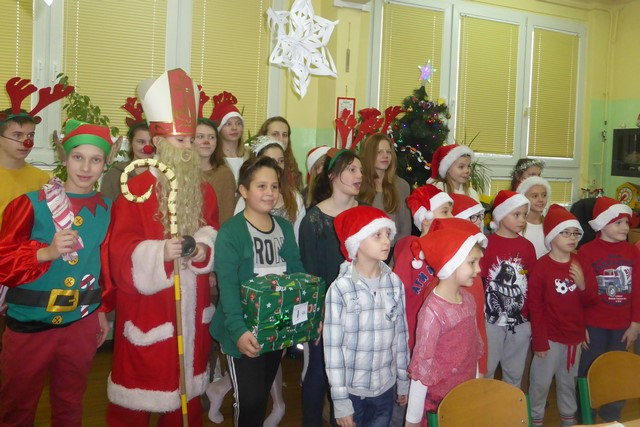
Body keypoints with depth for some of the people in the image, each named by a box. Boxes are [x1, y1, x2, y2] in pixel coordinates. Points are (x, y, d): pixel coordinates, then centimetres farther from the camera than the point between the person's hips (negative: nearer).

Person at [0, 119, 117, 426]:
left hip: (81, 325, 3)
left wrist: (103, 311, 13)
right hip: (28, 326, -2)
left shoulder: (107, 209, 2)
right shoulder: (31, 204, -10)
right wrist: (46, 252, -25)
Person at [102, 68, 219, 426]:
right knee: (143, 382, 8)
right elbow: (121, 250, -15)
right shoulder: (137, 189, -11)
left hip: (190, 308, 5)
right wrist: (160, 253, -30)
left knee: (187, 387, 16)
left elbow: (213, 234, 9)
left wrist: (204, 248, -13)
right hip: (148, 310, -4)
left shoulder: (204, 191, 6)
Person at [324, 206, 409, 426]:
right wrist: (340, 399, -10)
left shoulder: (395, 283, -3)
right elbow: (333, 347, -12)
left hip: (386, 387, 4)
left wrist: (403, 380, 11)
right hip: (352, 390, -3)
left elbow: (401, 336, 5)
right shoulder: (340, 288, -16)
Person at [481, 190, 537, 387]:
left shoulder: (527, 246, 4)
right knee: (485, 369, 8)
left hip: (520, 321, 4)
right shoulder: (487, 244, -9)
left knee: (515, 372, 17)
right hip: (491, 319, -4)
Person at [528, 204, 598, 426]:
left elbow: (591, 302, 3)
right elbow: (535, 307, -12)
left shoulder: (582, 265, 1)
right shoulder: (541, 267, -14)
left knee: (568, 381, 20)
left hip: (574, 336, 5)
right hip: (549, 337, -5)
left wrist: (583, 285, -18)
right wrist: (539, 340, -12)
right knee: (541, 382, 6)